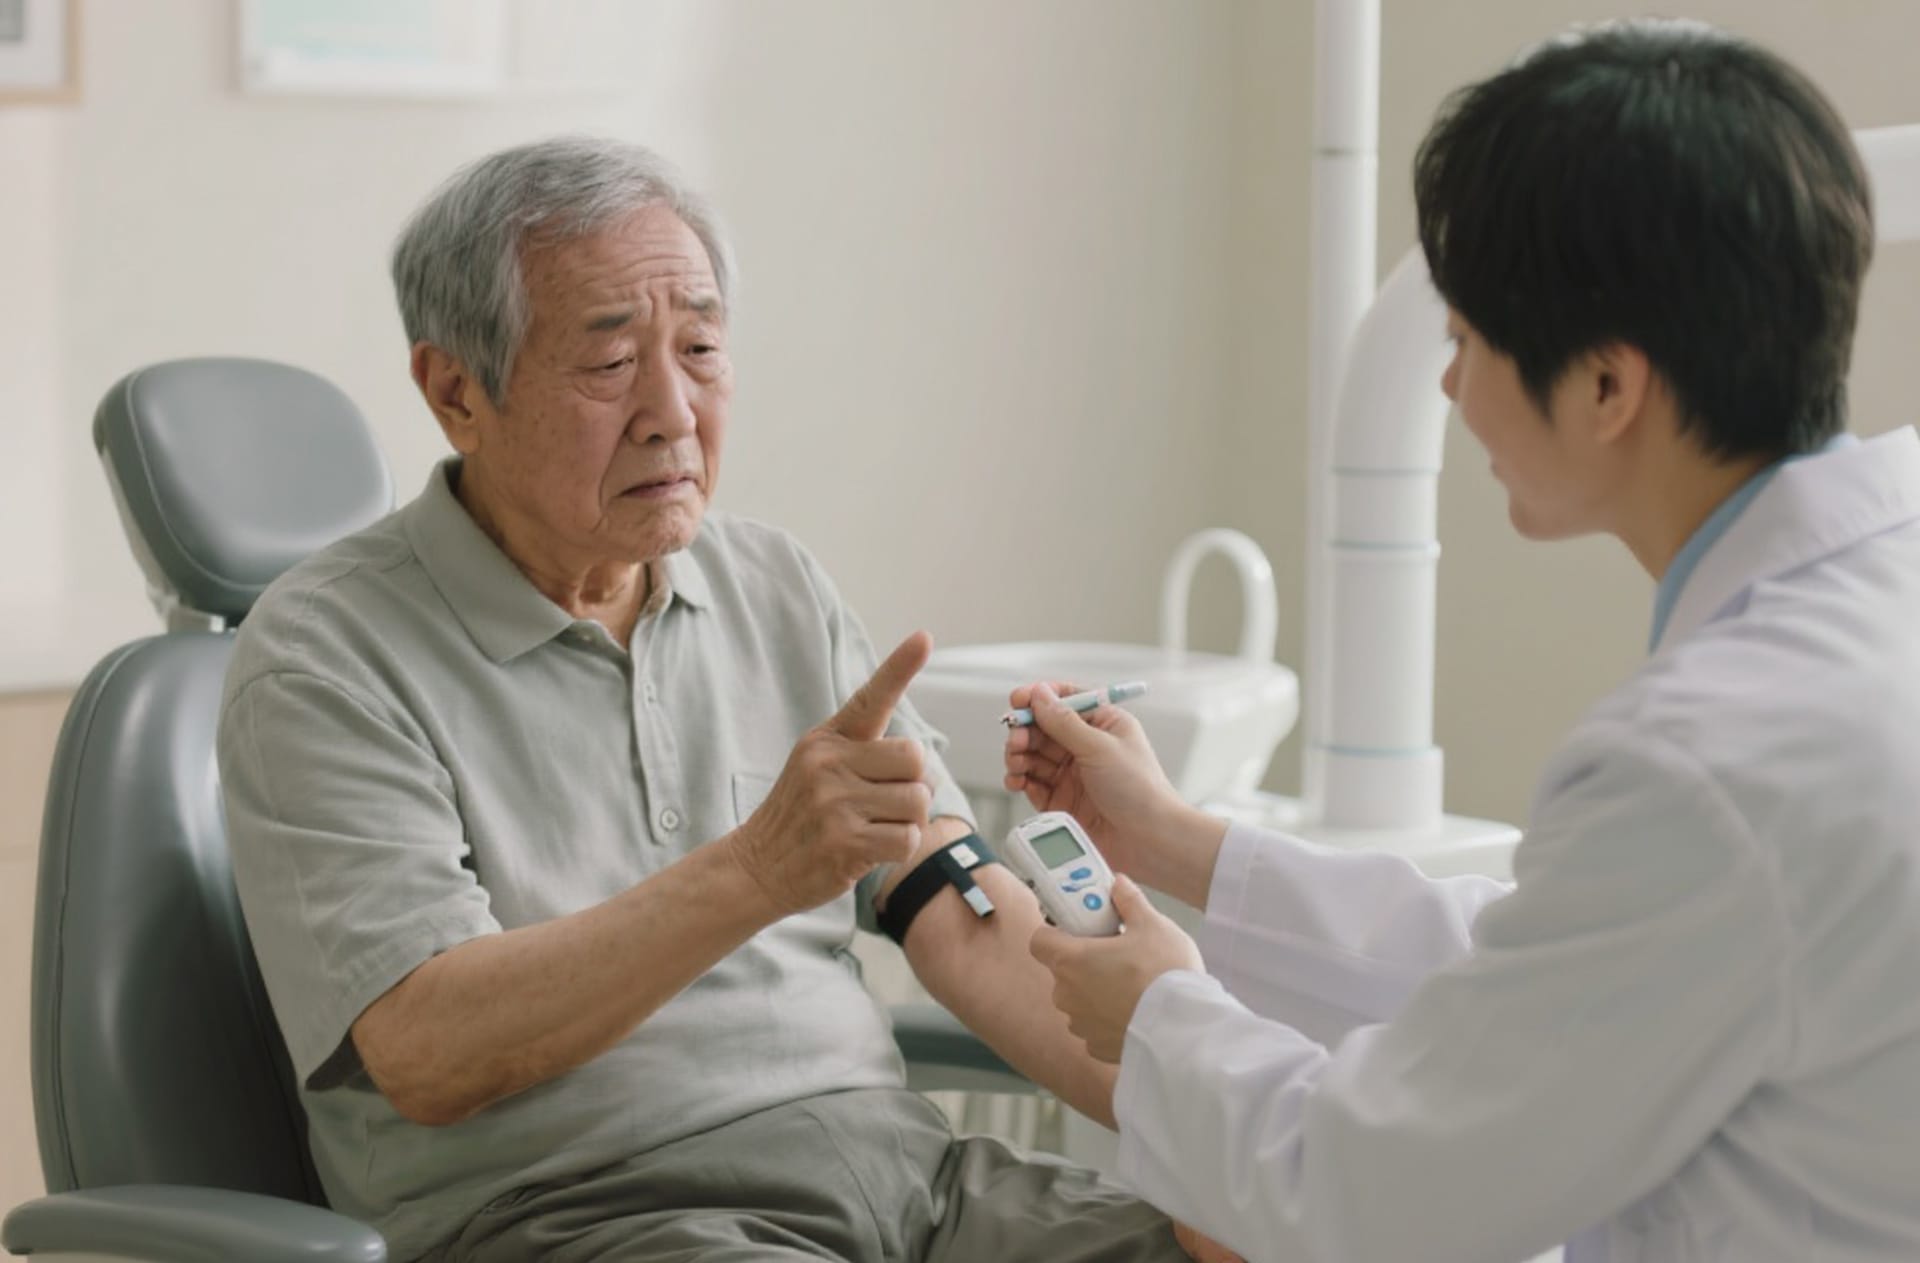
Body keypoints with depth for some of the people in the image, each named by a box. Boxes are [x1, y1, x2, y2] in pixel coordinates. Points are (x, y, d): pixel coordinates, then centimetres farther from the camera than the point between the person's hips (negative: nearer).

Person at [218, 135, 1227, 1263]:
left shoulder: (779, 590, 15)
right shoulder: (327, 656, -3)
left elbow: (964, 918, 8)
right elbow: (426, 1057, -14)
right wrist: (756, 872, -25)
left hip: (897, 1166, 6)